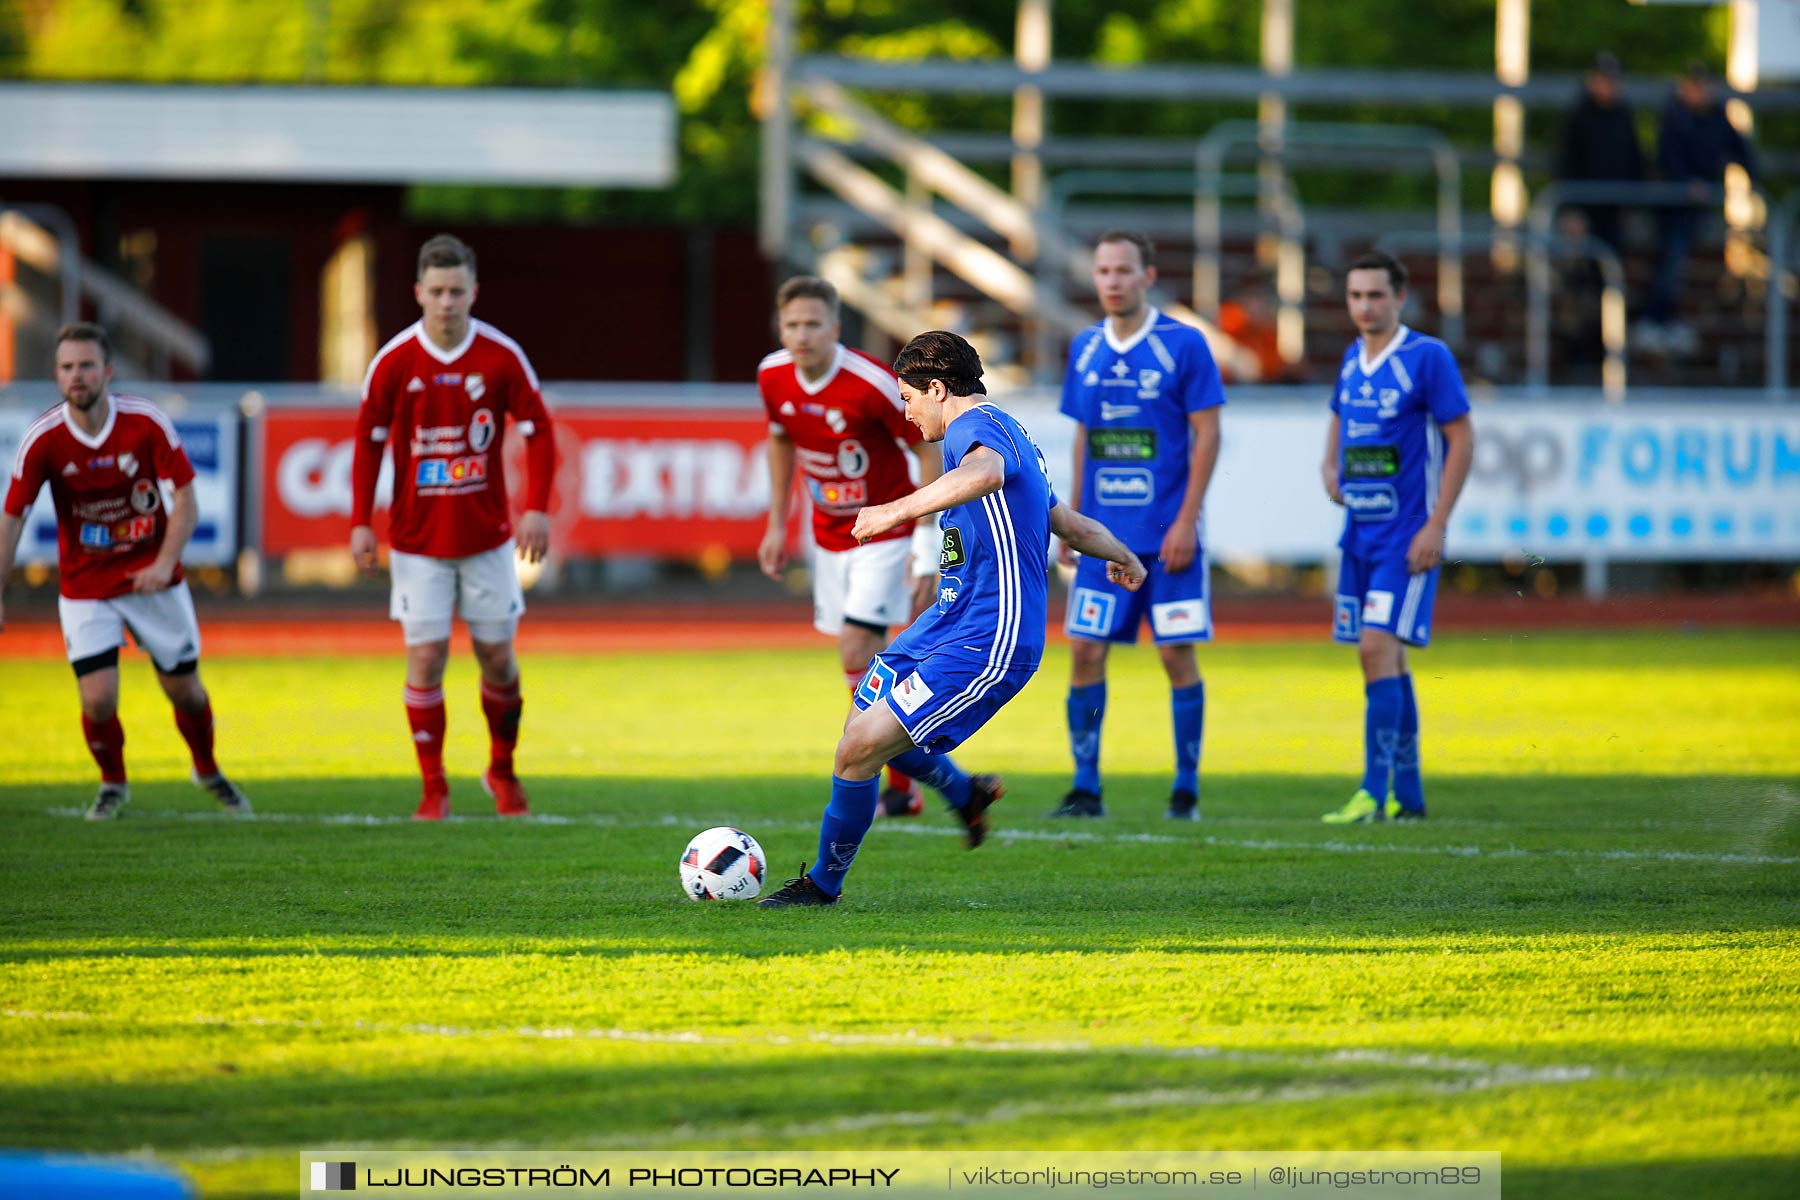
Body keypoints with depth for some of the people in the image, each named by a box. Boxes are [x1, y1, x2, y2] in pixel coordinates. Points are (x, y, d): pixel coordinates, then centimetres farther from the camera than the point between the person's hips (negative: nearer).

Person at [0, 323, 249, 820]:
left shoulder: (147, 423, -16)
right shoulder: (43, 439, -16)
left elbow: (186, 499, -11)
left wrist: (164, 563, -24)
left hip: (153, 579, 1)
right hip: (85, 587, -1)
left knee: (184, 689, 10)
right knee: (99, 699, -12)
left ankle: (208, 770, 41)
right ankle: (112, 783, 19)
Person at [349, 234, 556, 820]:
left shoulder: (502, 357, -7)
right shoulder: (394, 363, -7)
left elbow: (538, 431, 0)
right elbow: (369, 440, 1)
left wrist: (537, 508, -10)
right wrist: (361, 522, -3)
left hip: (487, 536, 1)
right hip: (418, 540, -1)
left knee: (498, 656, 6)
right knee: (426, 657, -6)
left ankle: (503, 771, 28)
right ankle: (434, 788, 5)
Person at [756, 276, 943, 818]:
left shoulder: (872, 384, -25)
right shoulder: (773, 377, -8)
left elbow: (929, 452, -16)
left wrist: (926, 547, -18)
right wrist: (776, 525, 12)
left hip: (885, 533, -6)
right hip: (830, 536, 6)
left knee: (857, 653, -16)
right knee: (865, 662, 7)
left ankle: (895, 787, -6)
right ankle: (902, 786, 19)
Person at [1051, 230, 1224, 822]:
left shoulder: (1183, 345, -6)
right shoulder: (1085, 349, 9)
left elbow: (1207, 435, -6)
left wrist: (1186, 521, -12)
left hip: (1166, 534, -4)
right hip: (1104, 532, 4)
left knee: (1178, 653, -1)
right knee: (1085, 651, -1)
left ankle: (1186, 789, 8)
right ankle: (1085, 788, 5)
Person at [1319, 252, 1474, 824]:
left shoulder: (1427, 357, -10)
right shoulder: (1352, 360, 11)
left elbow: (1462, 440, -11)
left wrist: (1436, 527, -16)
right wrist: (1330, 467, 7)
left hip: (1407, 534, -7)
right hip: (1360, 530, 7)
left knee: (1378, 647, -16)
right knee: (1384, 657, 10)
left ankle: (1374, 793, -18)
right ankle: (1409, 794, 18)